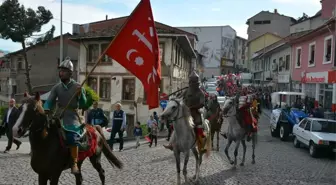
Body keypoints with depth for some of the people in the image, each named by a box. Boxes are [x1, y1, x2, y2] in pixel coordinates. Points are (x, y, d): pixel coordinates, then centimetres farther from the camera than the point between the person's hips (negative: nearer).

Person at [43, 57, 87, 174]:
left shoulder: (78, 87, -2)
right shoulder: (56, 87, 8)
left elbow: (83, 106, -5)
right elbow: (49, 101, -1)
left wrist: (80, 94, -22)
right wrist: (46, 110, -22)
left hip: (72, 117, -5)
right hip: (58, 116, 5)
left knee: (72, 136, -25)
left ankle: (74, 163, -19)